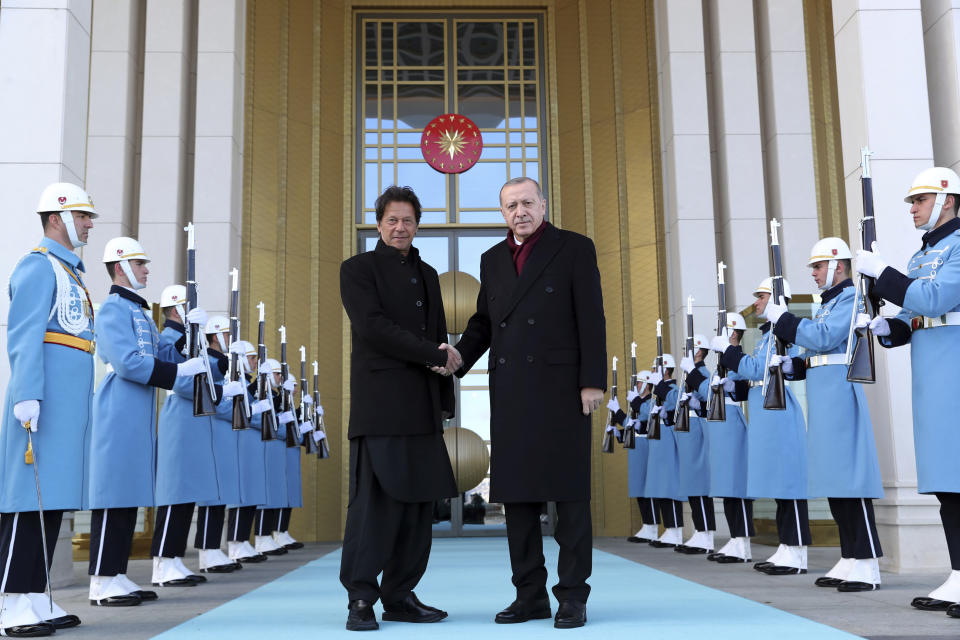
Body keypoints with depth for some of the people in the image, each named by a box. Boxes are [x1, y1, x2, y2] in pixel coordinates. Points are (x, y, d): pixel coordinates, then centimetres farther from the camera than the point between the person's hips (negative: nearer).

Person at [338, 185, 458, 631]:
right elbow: (373, 327, -11)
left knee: (418, 502, 5)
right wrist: (434, 355, -11)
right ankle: (361, 599, -1)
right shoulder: (358, 269, 3)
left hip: (422, 407, 6)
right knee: (374, 499, -9)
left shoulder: (427, 274, 21)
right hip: (380, 405, -6)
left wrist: (445, 402, 14)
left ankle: (400, 597, 12)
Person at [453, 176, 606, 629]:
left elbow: (591, 319, -5)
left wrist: (593, 382, -11)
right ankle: (530, 594, 15)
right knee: (516, 494, 6)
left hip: (561, 388, -5)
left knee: (569, 494, -1)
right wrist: (456, 362, 1)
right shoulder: (493, 259, 15)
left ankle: (573, 596, 6)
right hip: (510, 394, 5)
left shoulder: (575, 249, 1)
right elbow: (482, 323, 17)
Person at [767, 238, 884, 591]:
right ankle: (850, 559, 15)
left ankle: (867, 564, -7)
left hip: (839, 391, -10)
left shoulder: (850, 297, -7)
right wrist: (791, 364, 8)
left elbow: (823, 338, -19)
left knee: (849, 477, -10)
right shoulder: (827, 304, 22)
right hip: (822, 400, 10)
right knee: (832, 479, 9)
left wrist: (782, 318, -12)